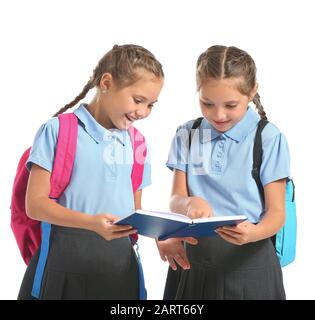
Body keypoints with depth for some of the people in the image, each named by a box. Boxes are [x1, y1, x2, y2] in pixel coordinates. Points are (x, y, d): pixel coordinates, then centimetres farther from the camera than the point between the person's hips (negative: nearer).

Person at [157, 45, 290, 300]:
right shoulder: (187, 136, 4)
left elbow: (276, 211, -7)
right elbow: (176, 199, 0)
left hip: (248, 262, -2)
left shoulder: (269, 139, -7)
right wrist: (190, 203, -23)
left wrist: (253, 233, -29)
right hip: (193, 261, 3)